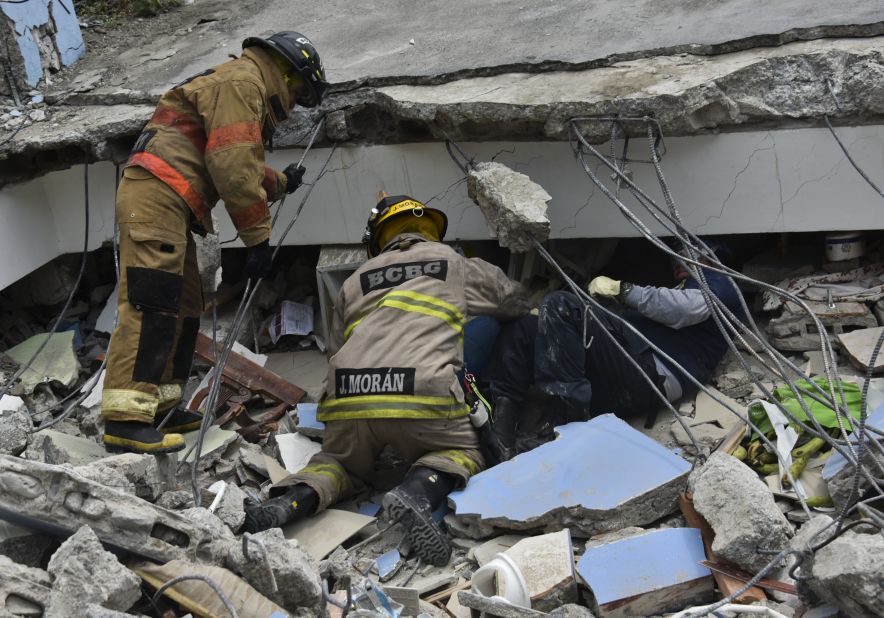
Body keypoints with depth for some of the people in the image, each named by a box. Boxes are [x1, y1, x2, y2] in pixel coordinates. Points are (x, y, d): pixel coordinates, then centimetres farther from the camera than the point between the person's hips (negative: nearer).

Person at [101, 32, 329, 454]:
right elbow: (232, 166, -15)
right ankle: (125, 419, -23)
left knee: (183, 308, 12)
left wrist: (282, 182, 48)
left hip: (169, 206, 11)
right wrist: (258, 235, -12)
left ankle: (160, 406, 17)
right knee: (151, 304, -18)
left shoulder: (246, 93, 28)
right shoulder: (242, 79, -5)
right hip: (155, 195, -11)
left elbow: (241, 172, 34)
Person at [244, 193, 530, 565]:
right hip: (421, 391, -3)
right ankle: (419, 491, -12)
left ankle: (296, 499, -3)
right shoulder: (460, 265, 25)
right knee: (464, 454, 21)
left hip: (347, 392, 3)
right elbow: (517, 302, 40)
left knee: (343, 463, 29)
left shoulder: (355, 280, 30)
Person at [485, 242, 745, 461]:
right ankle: (500, 444, -16)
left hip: (647, 376, -9)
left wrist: (622, 289, -6)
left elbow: (689, 307, -7)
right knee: (522, 329, 4)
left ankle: (573, 421, -30)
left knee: (559, 305, -23)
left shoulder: (717, 283, 18)